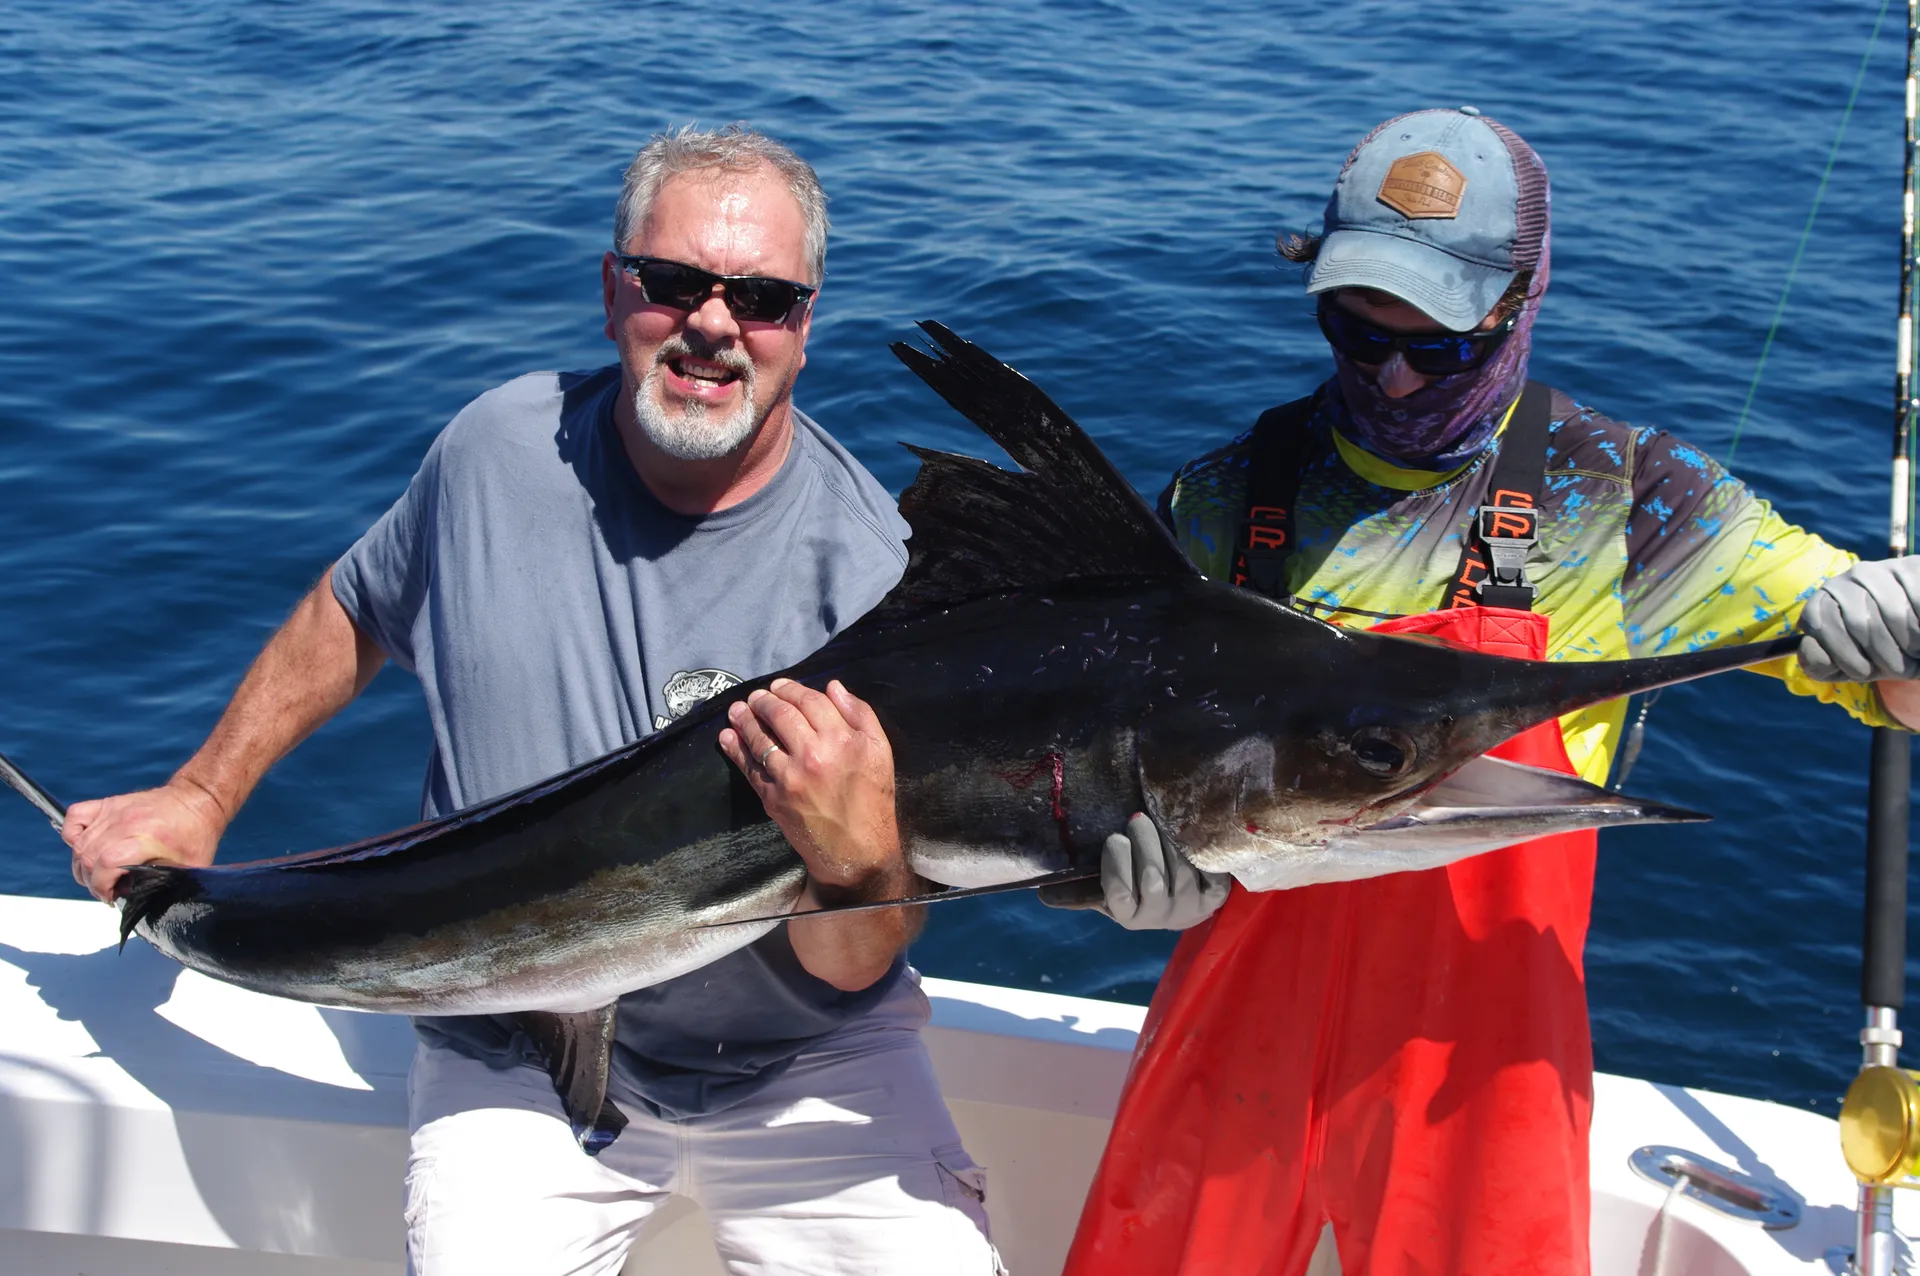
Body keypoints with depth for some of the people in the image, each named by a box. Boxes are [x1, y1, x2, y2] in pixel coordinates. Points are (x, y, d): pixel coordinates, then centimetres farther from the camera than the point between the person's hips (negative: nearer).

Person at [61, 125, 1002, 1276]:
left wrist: (857, 860, -37)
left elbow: (853, 970, -16)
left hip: (803, 1061, -1)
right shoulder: (499, 452, -6)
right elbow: (354, 614, 16)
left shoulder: (871, 572, -16)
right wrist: (199, 799, 16)